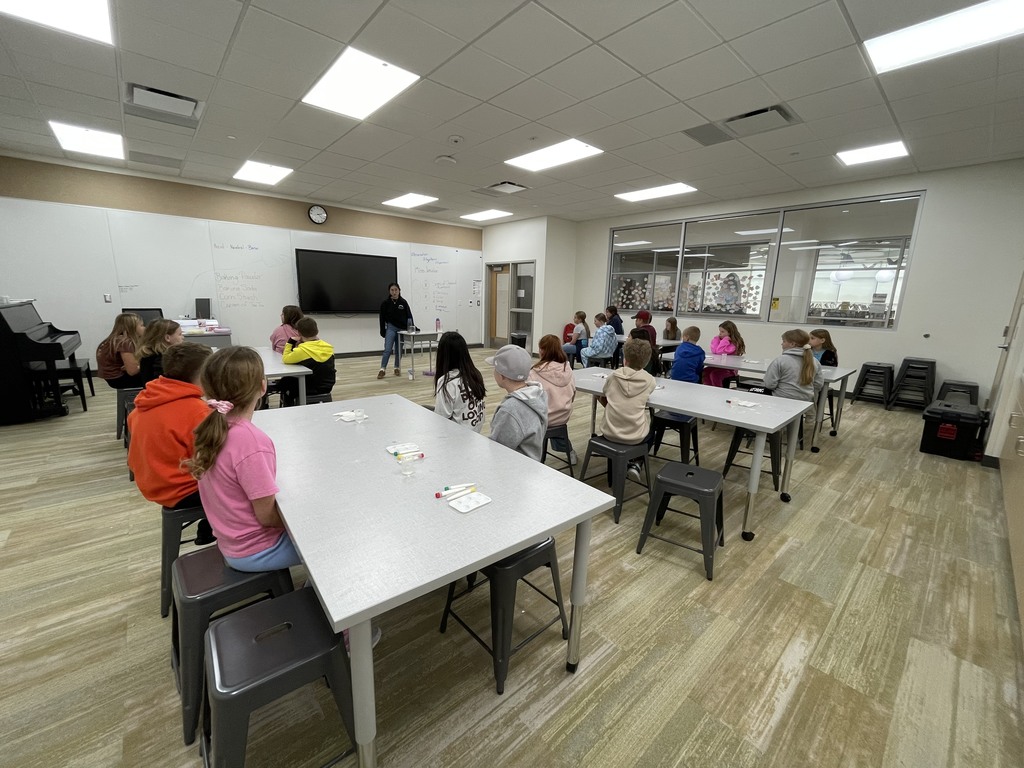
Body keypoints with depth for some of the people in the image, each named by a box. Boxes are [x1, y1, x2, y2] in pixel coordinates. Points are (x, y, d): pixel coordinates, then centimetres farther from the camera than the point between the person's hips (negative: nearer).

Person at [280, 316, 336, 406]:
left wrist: (290, 342, -2)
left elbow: (285, 359, -8)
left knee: (285, 382, 26)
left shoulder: (301, 350, -23)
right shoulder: (329, 347, -8)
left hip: (310, 390, -6)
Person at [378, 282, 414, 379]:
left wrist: (411, 326, -12)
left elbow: (409, 316, 2)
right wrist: (383, 332, 0)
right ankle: (382, 369, -7)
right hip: (391, 328, -2)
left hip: (402, 329, 2)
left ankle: (397, 368, 23)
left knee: (399, 350, 10)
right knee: (388, 349, -11)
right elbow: (382, 318, 2)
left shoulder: (403, 302, 0)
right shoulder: (385, 303, -2)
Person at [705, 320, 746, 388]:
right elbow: (714, 351, 0)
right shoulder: (720, 340, 12)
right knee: (705, 371, -16)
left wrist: (725, 340, -19)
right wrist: (717, 339, -2)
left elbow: (720, 351, -23)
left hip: (730, 369, -7)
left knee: (715, 374, -30)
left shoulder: (734, 343, -13)